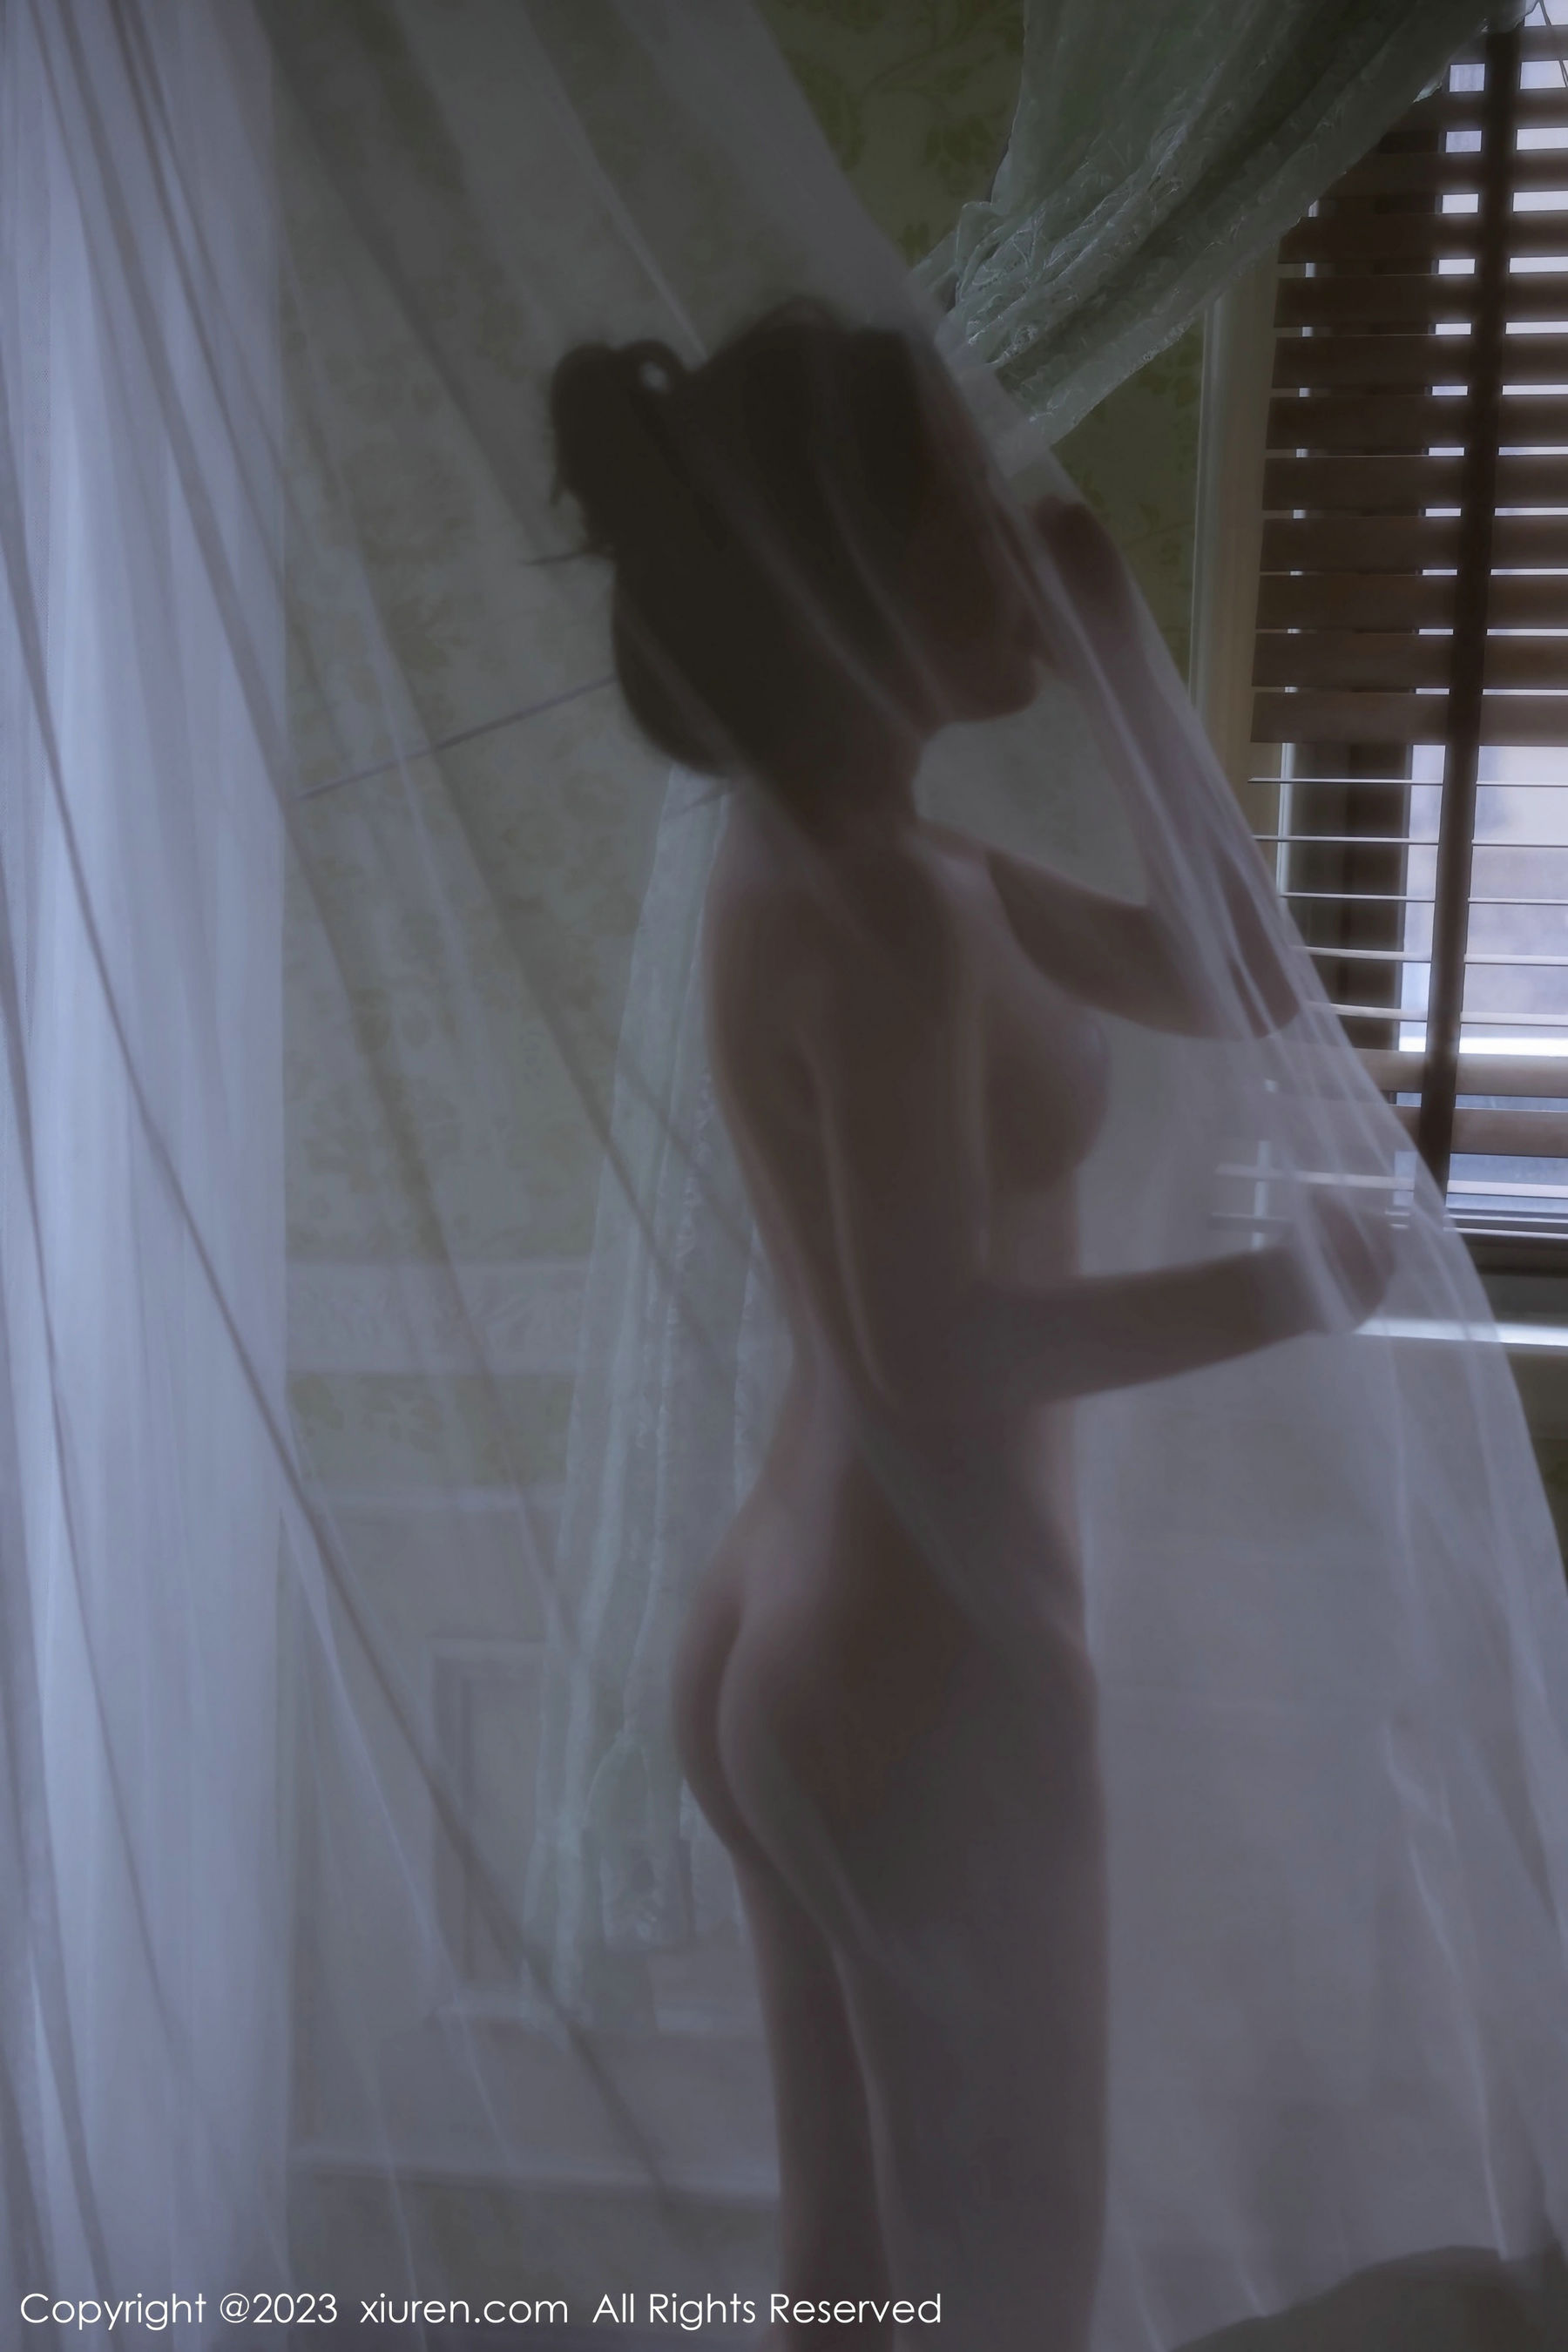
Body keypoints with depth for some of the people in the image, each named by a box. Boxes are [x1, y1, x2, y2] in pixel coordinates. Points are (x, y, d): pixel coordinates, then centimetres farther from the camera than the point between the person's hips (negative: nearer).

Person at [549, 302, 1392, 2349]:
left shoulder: (858, 857, 6)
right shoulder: (878, 907, -22)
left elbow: (1222, 993, 11)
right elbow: (929, 1359, -30)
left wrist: (1124, 660, 6)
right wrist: (1301, 1286, -19)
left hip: (785, 1648, 9)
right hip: (933, 1690, -9)